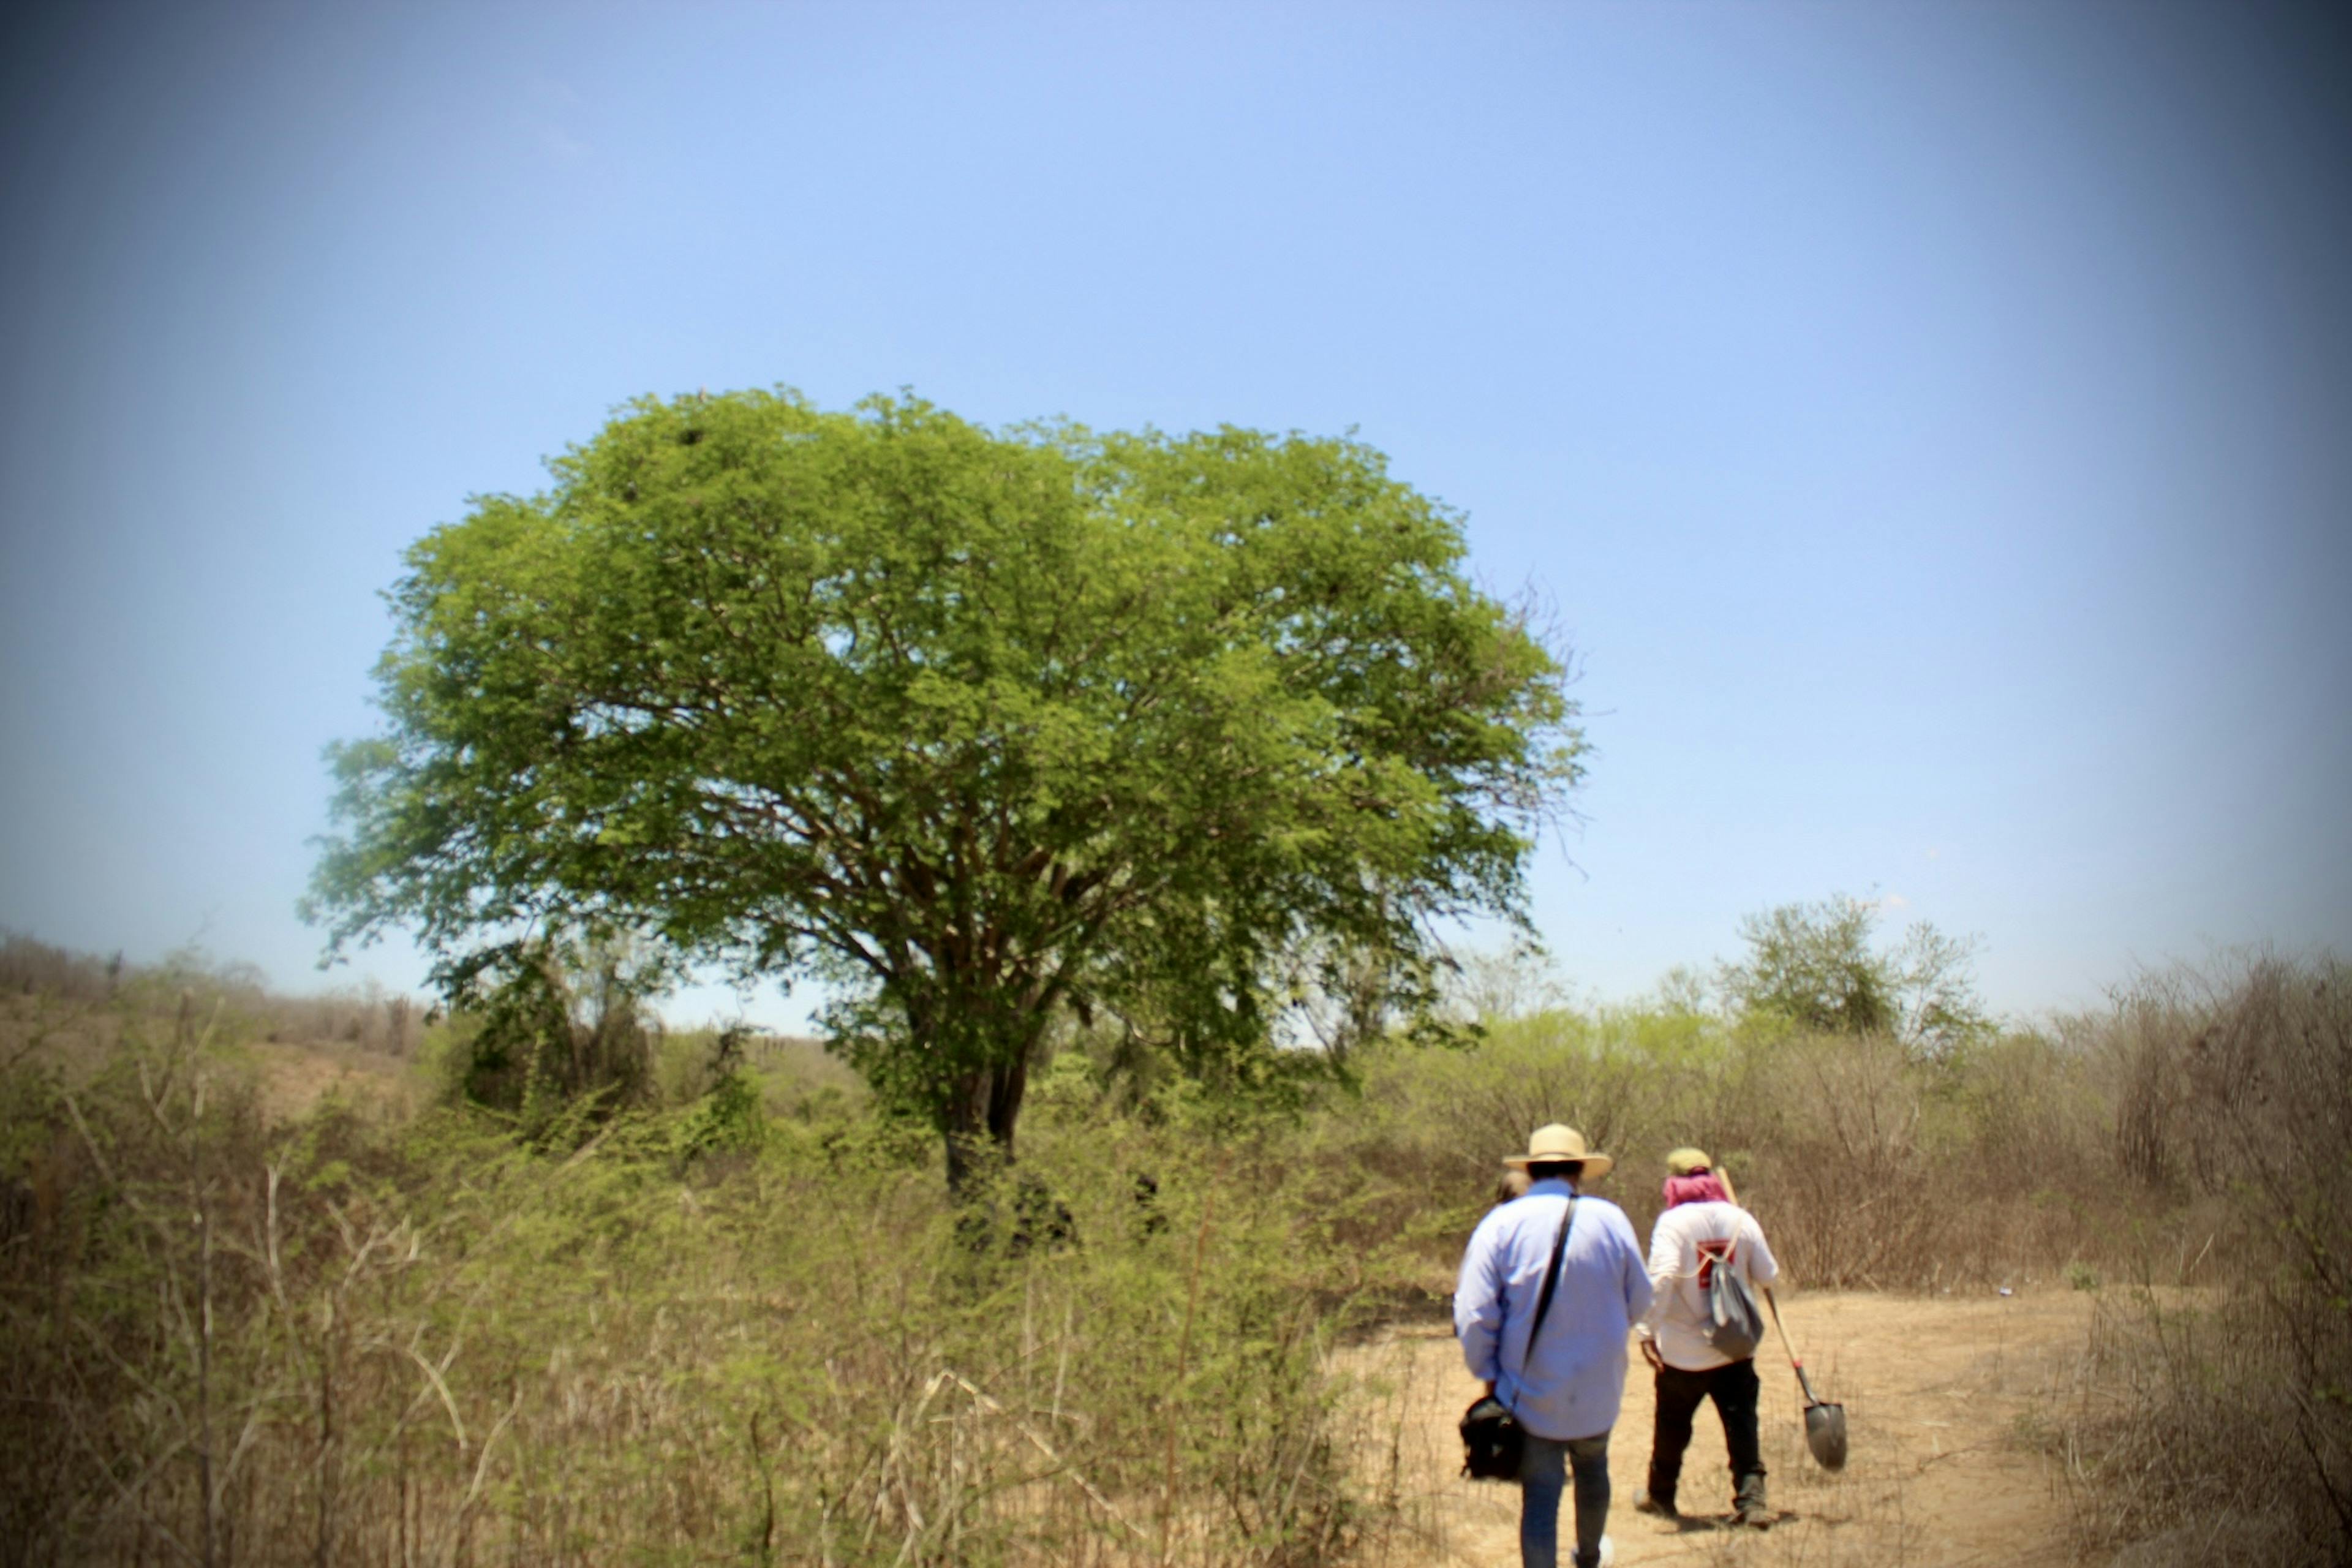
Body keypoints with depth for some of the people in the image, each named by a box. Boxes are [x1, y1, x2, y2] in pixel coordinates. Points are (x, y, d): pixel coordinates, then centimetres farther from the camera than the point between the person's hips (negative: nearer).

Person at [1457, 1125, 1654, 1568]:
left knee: (1540, 1497, 6)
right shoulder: (1611, 1219, -8)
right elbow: (1639, 1302, 2)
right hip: (1598, 1388, 3)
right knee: (1592, 1467, 27)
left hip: (1530, 1393, -3)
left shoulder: (1501, 1224, -12)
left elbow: (1474, 1315, -15)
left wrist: (1488, 1373, 0)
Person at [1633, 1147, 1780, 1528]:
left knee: (1672, 1426, 14)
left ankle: (1661, 1496, 29)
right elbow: (1768, 1275, 3)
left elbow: (1662, 1276, -25)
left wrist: (1648, 1331, -23)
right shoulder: (1741, 1219, -3)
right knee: (1742, 1425, 9)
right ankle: (1750, 1500, 1)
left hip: (1683, 1352, -2)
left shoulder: (1674, 1221, -14)